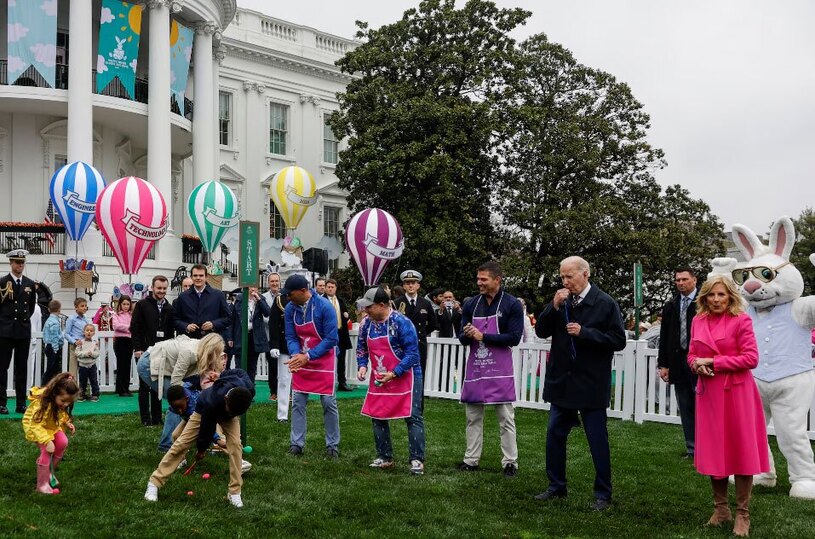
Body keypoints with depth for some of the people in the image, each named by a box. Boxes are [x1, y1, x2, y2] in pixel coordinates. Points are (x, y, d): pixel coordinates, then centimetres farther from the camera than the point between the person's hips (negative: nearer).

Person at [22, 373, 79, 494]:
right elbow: (36, 425, -36)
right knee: (47, 450, -24)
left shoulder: (61, 402, -13)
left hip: (52, 426, 6)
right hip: (35, 427, -6)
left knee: (63, 442, -17)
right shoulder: (42, 403, -37)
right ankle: (42, 485, -13)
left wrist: (67, 423, -10)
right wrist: (47, 441, -42)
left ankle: (49, 471, 4)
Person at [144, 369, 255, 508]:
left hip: (227, 417, 3)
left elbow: (239, 372, -12)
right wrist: (202, 448, -7)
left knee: (235, 444, -17)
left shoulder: (248, 389, -38)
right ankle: (154, 482, 7)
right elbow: (207, 427, -26)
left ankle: (235, 492, -8)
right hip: (204, 411, -2)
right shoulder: (212, 402, -47)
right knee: (180, 445, -7)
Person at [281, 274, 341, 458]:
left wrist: (308, 356, -24)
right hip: (301, 360, 4)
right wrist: (295, 354, -23)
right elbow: (290, 337, -3)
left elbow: (331, 339, -20)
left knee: (329, 403, 1)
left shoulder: (324, 306, -21)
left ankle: (332, 445, 13)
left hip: (323, 361, -4)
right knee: (297, 402, 4)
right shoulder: (290, 308, -7)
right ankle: (297, 444, 12)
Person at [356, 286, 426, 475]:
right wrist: (362, 366, -4)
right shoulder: (367, 323, 0)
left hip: (404, 377, -6)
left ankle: (417, 460, 3)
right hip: (378, 379, 6)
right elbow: (361, 348, 14)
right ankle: (384, 457, 22)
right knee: (377, 417, 9)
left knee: (413, 418, -3)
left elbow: (412, 353, -19)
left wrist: (393, 373, -23)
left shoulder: (401, 322, -19)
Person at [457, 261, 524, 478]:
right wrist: (467, 335, -14)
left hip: (500, 370, -5)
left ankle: (510, 462, 10)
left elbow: (514, 338, -14)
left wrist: (483, 336, -15)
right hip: (474, 368, 5)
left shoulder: (512, 304, -7)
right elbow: (462, 338, 10)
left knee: (506, 418, 2)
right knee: (473, 417, 11)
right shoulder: (471, 305, 7)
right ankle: (471, 460, 20)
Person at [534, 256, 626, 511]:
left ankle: (603, 494, 16)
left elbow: (618, 340, -12)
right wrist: (553, 306, -12)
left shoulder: (605, 303, -9)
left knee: (598, 441, 4)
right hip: (561, 382, 5)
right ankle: (556, 486, 27)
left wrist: (584, 332, -20)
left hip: (590, 385, -5)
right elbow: (541, 331, 2)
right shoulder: (562, 301, 4)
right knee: (554, 435, 12)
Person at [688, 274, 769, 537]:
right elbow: (692, 355, 15)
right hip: (708, 392, 5)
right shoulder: (698, 321, 7)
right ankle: (720, 508, 24)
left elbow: (751, 358, -12)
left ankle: (742, 514, 13)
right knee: (713, 451, 10)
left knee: (741, 450, 2)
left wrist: (713, 362, -14)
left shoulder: (741, 320, -7)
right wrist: (697, 365, -8)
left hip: (736, 392, -5)